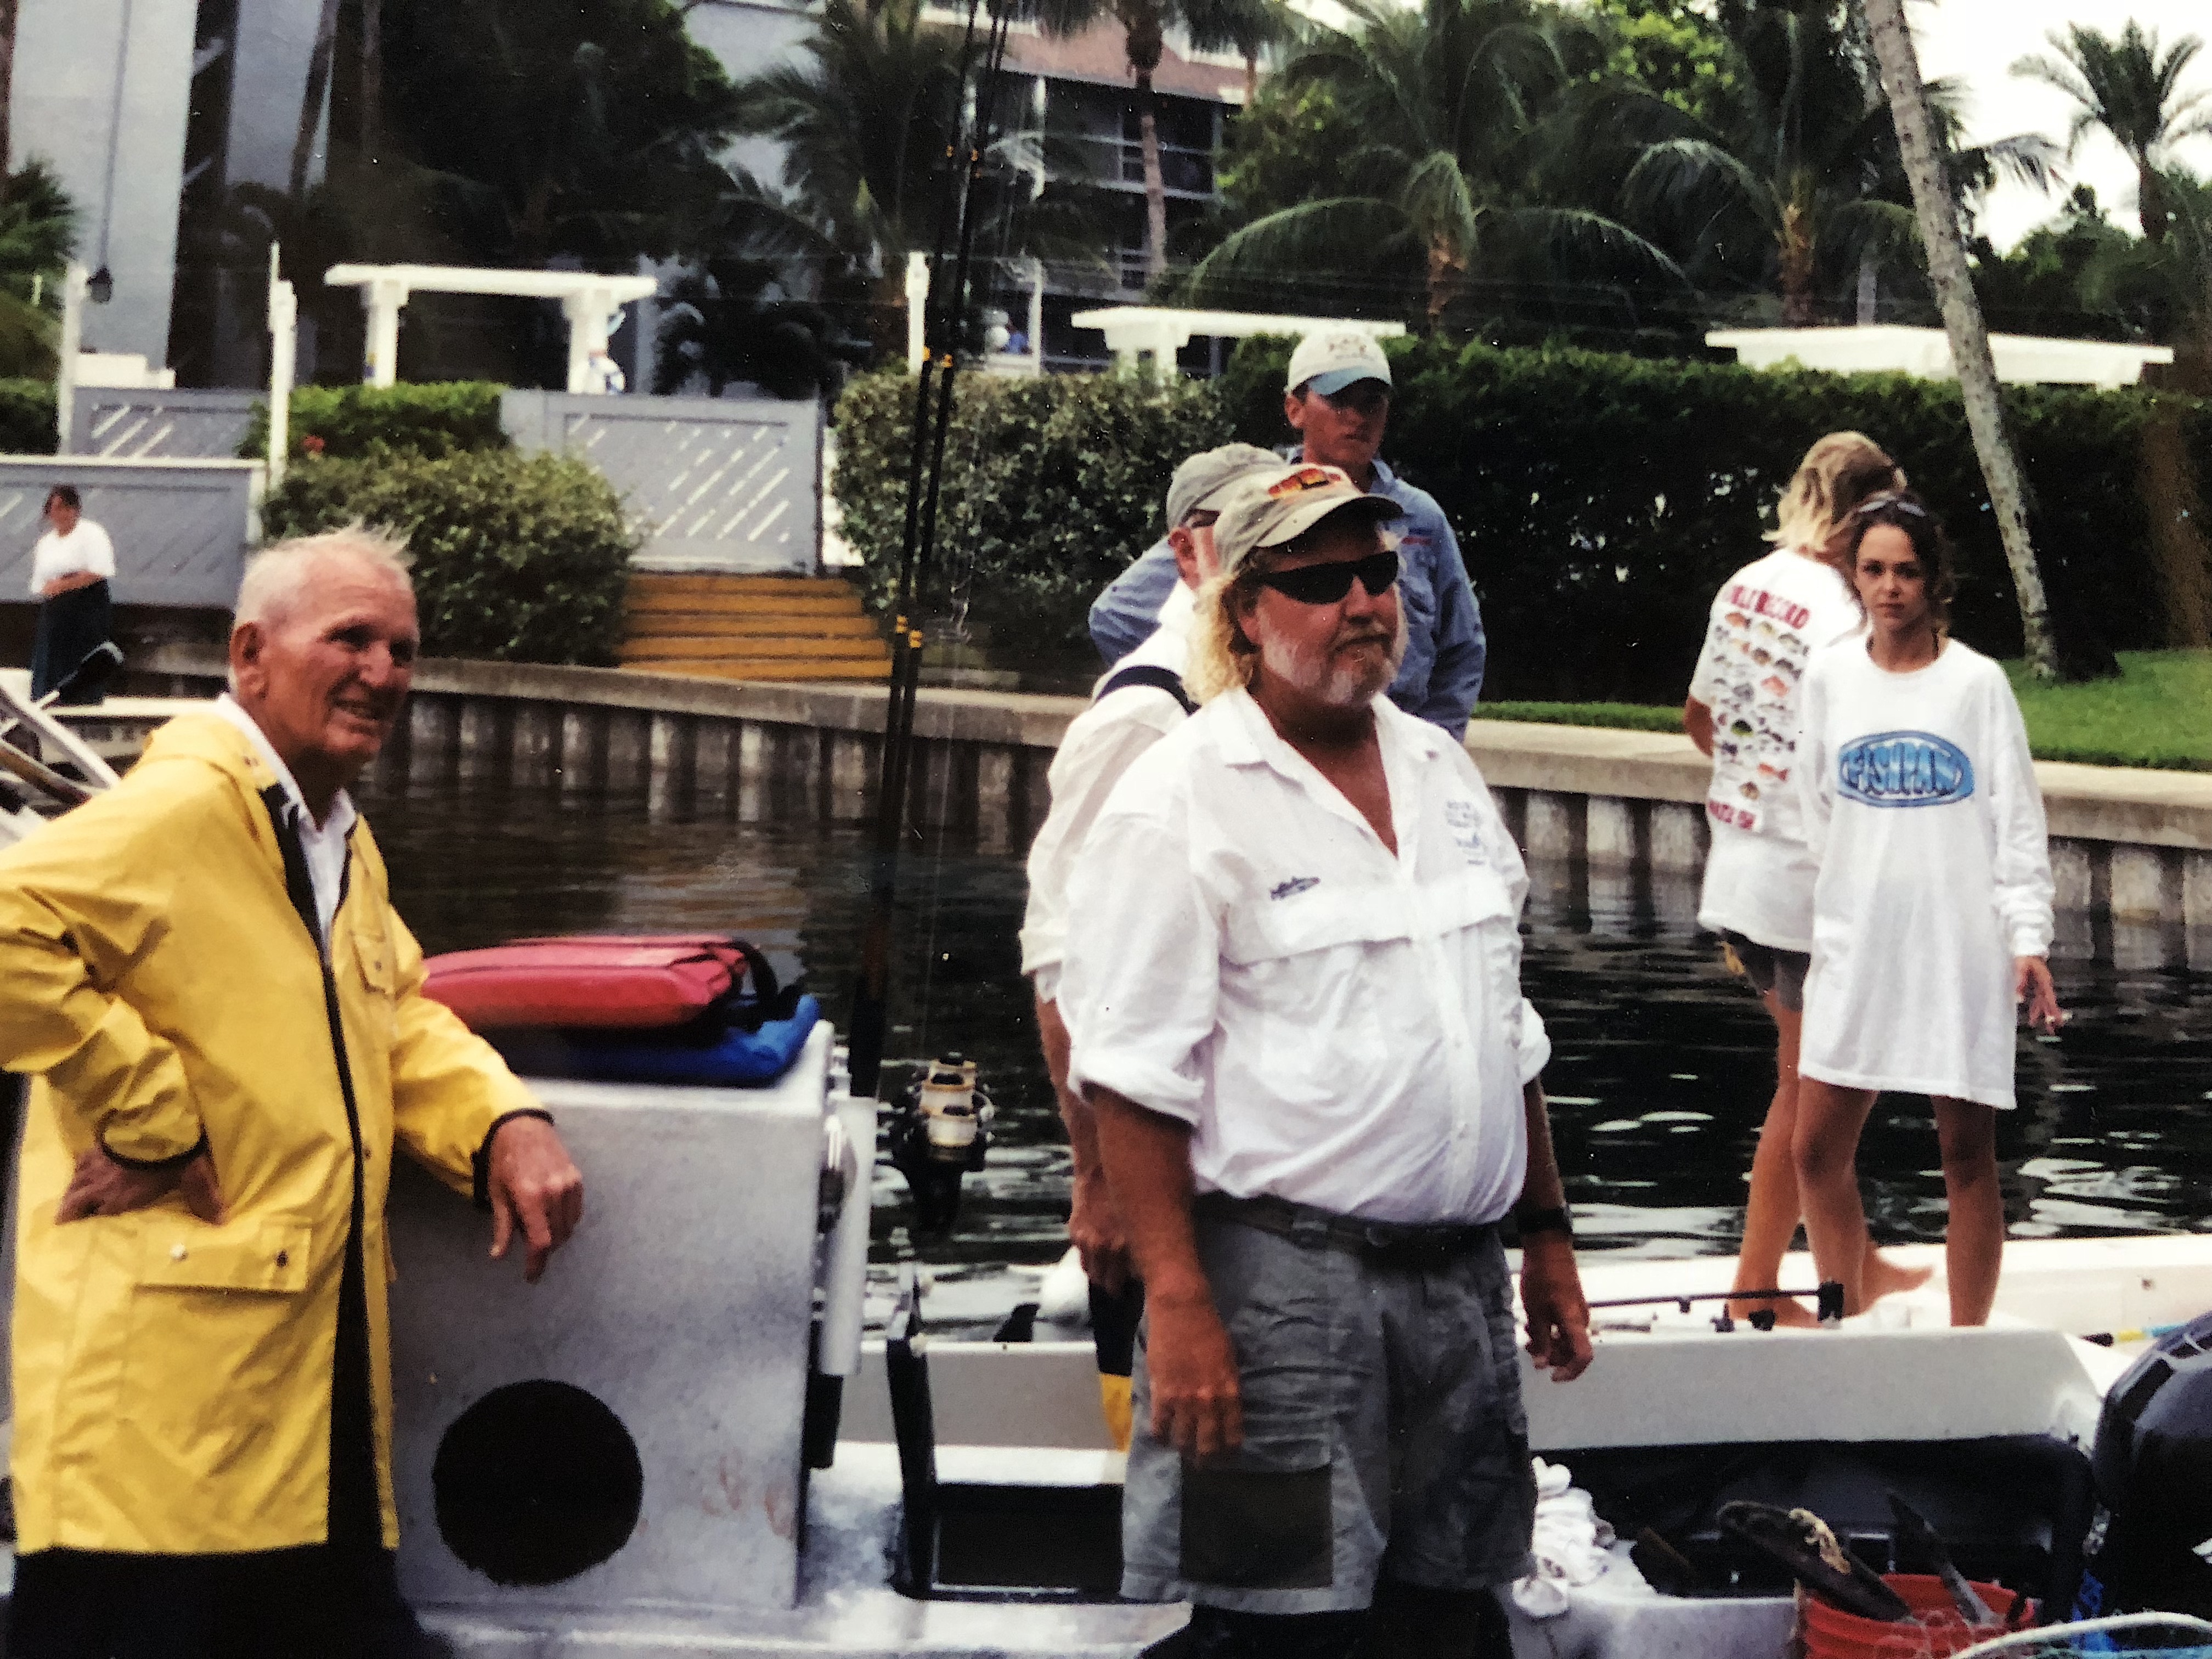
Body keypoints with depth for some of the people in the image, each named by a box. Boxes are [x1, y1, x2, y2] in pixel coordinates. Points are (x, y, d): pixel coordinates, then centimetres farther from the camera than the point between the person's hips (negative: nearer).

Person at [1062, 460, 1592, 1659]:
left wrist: (1546, 1229, 18)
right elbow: (1131, 1075, -14)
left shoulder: (1442, 770, 14)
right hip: (1282, 1279, -7)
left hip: (1461, 1279, 7)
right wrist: (1178, 1301, -20)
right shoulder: (1183, 797, -8)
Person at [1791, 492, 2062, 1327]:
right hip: (1856, 946, 3)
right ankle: (1852, 1329, 18)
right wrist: (1801, 927, 10)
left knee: (1968, 1156, 2)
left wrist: (2030, 939, -9)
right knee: (1818, 1150, 1)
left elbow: (2017, 819, -1)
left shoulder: (1977, 682, -1)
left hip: (1962, 948, -2)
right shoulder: (1829, 676, 5)